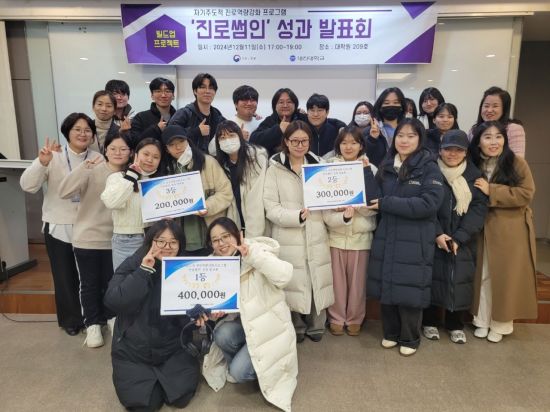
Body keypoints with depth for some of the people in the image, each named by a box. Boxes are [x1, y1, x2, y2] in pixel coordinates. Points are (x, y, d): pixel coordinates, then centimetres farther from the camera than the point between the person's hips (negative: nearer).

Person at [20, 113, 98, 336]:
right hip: (58, 227, -1)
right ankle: (70, 319, 31)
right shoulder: (54, 156, -7)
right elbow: (28, 186, -16)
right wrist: (42, 162, -31)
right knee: (65, 276, 10)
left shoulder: (98, 159, -2)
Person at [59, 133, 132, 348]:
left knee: (111, 282, 16)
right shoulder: (92, 171, -13)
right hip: (87, 237, -3)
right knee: (89, 283, 9)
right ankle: (92, 324, 25)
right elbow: (64, 192, -26)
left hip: (114, 239, 3)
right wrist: (83, 168, -35)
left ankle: (110, 318, 35)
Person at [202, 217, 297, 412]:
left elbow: (284, 276, -34)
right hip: (242, 324, 5)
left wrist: (252, 255, -39)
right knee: (222, 334, -26)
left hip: (269, 326, -5)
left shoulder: (258, 251, -17)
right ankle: (241, 362, 5)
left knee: (238, 372, -19)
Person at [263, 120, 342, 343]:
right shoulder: (275, 168, -1)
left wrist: (342, 216, -12)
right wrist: (296, 216, -22)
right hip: (288, 239, -2)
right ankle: (296, 328, 28)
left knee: (318, 282, 9)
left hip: (316, 237, 3)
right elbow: (271, 207, -7)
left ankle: (316, 326, 31)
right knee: (293, 284, 5)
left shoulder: (319, 166, 9)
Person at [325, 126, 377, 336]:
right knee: (337, 280, 8)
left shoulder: (371, 169, 0)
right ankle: (336, 318, 26)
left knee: (357, 280, 10)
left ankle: (354, 319, 29)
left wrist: (354, 205, -19)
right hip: (335, 233, 0)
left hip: (360, 234, 0)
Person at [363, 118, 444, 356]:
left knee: (409, 290, 4)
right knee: (386, 287, 10)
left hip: (414, 242, -4)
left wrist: (386, 203, -17)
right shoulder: (386, 166, 8)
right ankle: (391, 333, 31)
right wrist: (366, 172, -12)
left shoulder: (429, 168, -5)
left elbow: (429, 204, -18)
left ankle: (410, 339, 26)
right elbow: (375, 200, -1)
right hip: (386, 239, 4)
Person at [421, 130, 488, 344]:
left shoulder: (474, 175, 4)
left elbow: (479, 208, -3)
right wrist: (437, 233, -17)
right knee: (433, 279, 4)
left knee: (460, 281, 6)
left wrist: (459, 238, -14)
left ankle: (455, 325, 26)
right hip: (433, 240, -2)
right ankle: (430, 322, 23)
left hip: (463, 242, 2)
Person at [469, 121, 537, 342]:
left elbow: (526, 193, -15)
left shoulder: (517, 163, -7)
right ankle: (482, 321, 24)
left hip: (512, 230, -3)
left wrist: (491, 191, -19)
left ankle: (500, 324, 21)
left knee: (506, 277, 6)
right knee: (483, 275, 9)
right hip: (484, 230, 3)